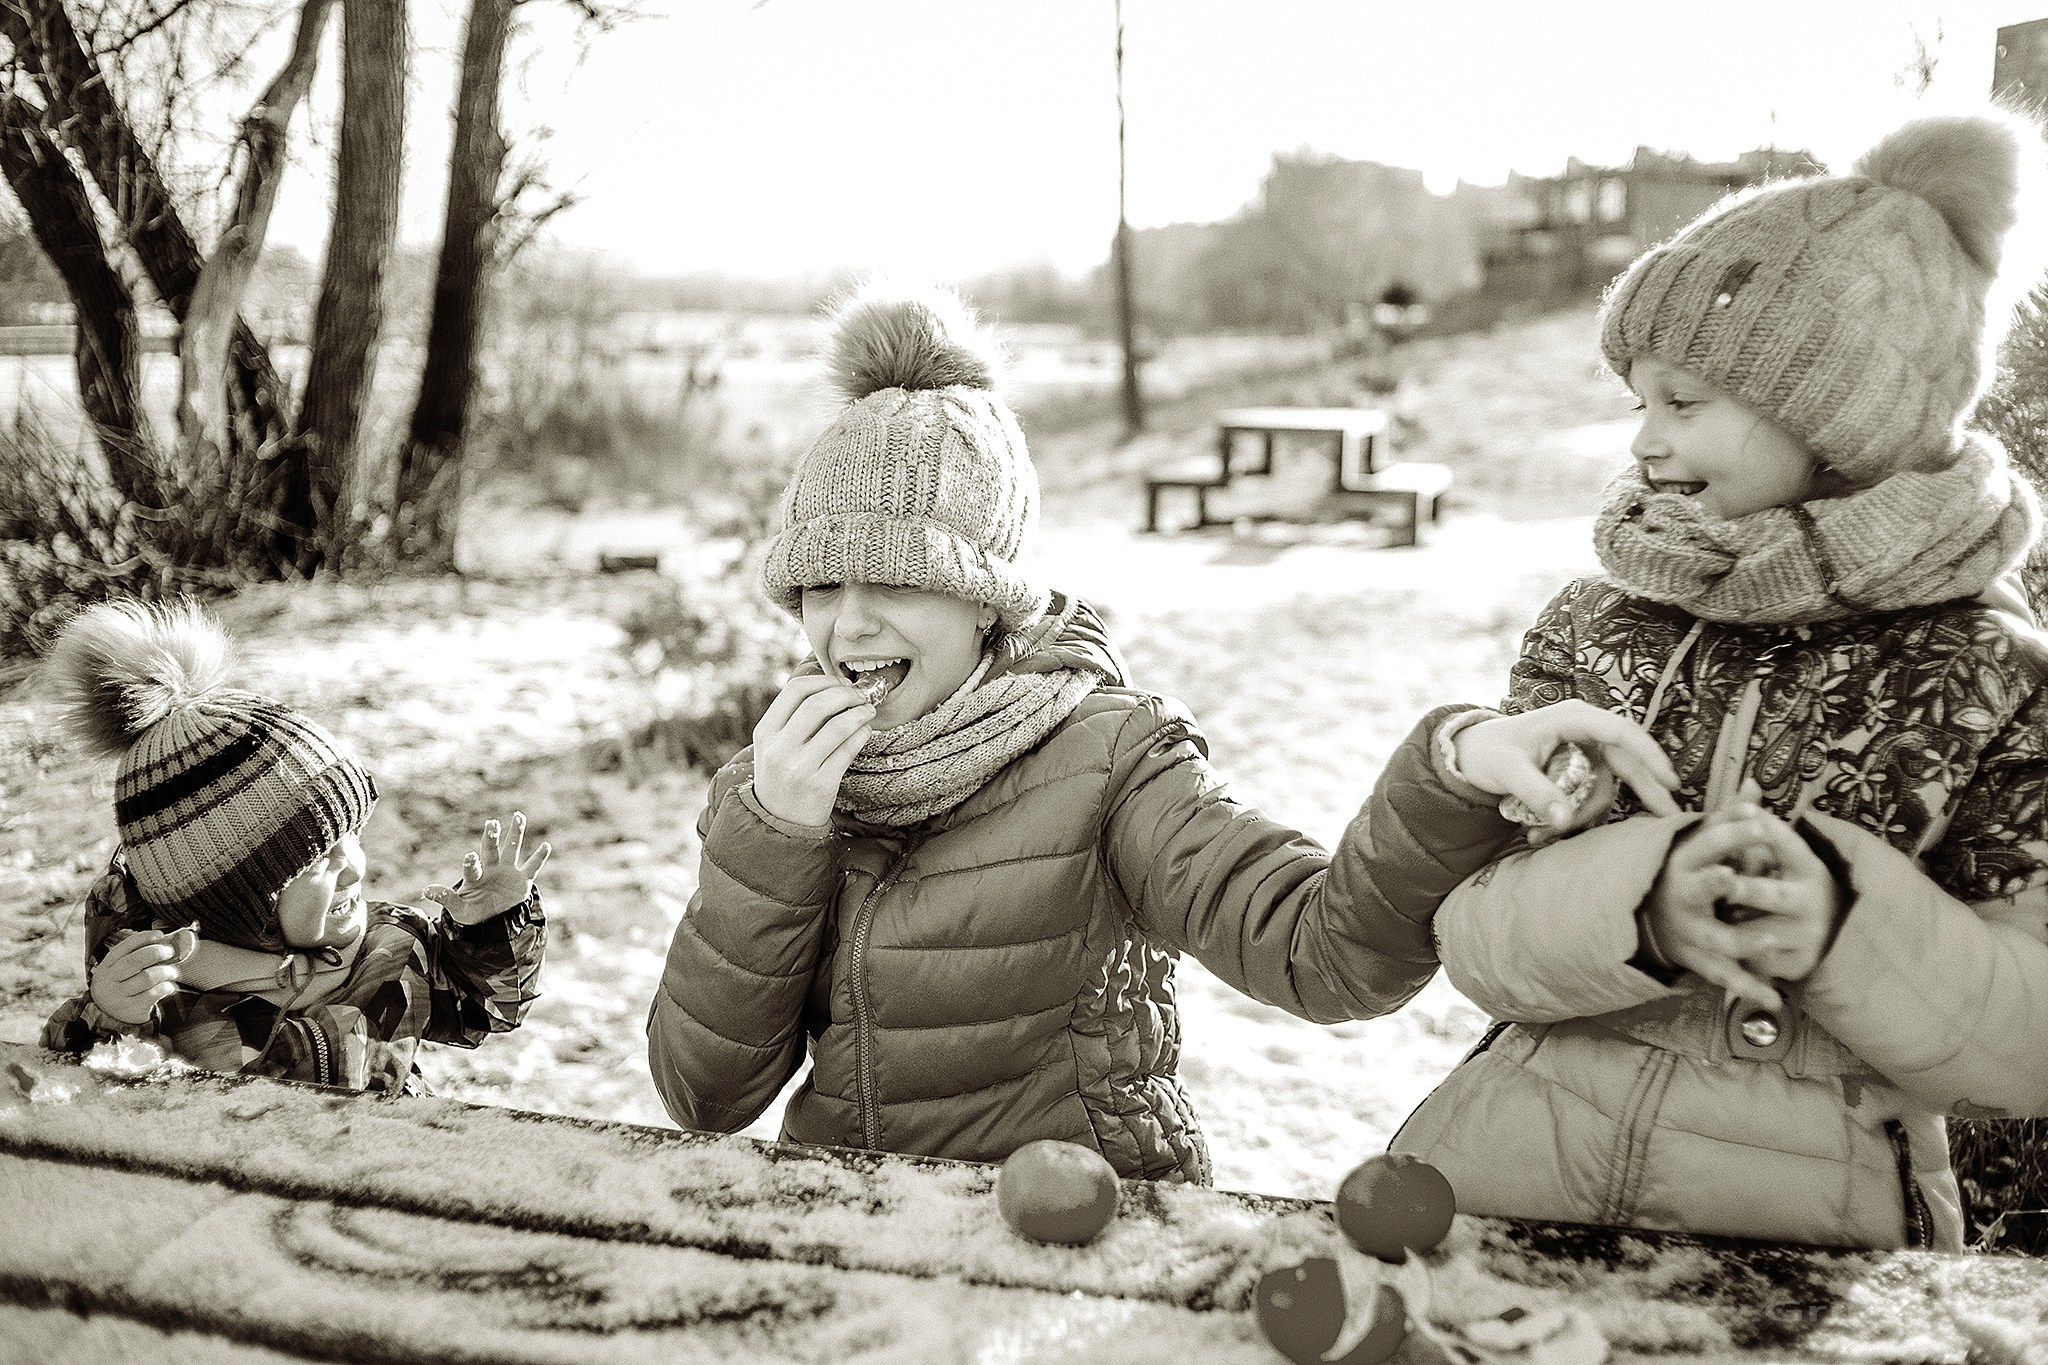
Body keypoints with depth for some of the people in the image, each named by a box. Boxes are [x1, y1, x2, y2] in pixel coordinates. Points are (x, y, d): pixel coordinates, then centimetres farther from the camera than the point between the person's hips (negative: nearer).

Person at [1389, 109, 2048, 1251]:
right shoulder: (1594, 630, 2)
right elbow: (1471, 932, -5)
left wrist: (1848, 923, -21)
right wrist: (1637, 903, -23)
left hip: (1808, 1232, -1)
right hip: (1509, 1184, 1)